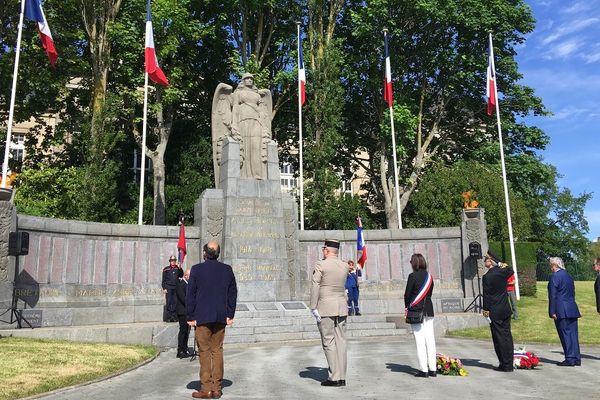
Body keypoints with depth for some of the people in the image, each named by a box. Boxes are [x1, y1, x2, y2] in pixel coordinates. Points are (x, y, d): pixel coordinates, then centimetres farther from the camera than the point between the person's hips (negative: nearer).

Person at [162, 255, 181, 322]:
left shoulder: (177, 268, 8)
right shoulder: (166, 269, 3)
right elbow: (163, 280, 4)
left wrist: (179, 268, -14)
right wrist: (164, 288, -3)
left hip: (176, 288, 2)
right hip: (168, 288, -2)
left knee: (175, 302, 1)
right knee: (169, 302, -2)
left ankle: (174, 317, 6)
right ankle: (168, 317, 2)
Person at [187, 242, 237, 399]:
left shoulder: (197, 269, -6)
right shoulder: (227, 269, 4)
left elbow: (190, 295, -5)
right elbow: (233, 293, 7)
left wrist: (190, 317, 0)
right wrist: (230, 315, 12)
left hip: (202, 317, -3)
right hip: (221, 318, 4)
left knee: (204, 352, 3)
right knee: (217, 351, 9)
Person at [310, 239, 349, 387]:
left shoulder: (320, 265, -8)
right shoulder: (345, 266, 7)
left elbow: (315, 287, -12)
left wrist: (313, 308, -9)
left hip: (326, 308, -5)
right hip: (342, 307, 6)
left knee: (329, 342, -1)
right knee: (341, 342, 8)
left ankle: (334, 377, -1)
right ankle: (341, 377, 11)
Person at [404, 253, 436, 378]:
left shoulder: (413, 276, -11)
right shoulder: (429, 276, 7)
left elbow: (407, 294, -8)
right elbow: (430, 293, 11)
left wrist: (407, 307, 7)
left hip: (416, 311, -6)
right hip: (429, 310, 6)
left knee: (420, 340, -2)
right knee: (430, 339, 8)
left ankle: (423, 370, 0)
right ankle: (433, 369, 11)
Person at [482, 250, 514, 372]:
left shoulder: (487, 276, -15)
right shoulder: (503, 271, 3)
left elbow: (486, 295, -13)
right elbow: (511, 271, 28)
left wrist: (485, 309, -3)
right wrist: (499, 264, 14)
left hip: (494, 312, -6)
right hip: (506, 310, 6)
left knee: (499, 338, 0)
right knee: (507, 336, 11)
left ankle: (505, 365, 4)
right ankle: (509, 364, 17)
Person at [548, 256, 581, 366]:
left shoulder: (554, 276, -11)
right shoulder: (568, 275, 15)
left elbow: (553, 295, -13)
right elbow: (572, 293, 19)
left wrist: (552, 312, -12)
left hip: (561, 311, -8)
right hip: (572, 309, 8)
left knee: (565, 334, -3)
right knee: (573, 333, 10)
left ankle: (570, 359, -1)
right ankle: (576, 358, 14)